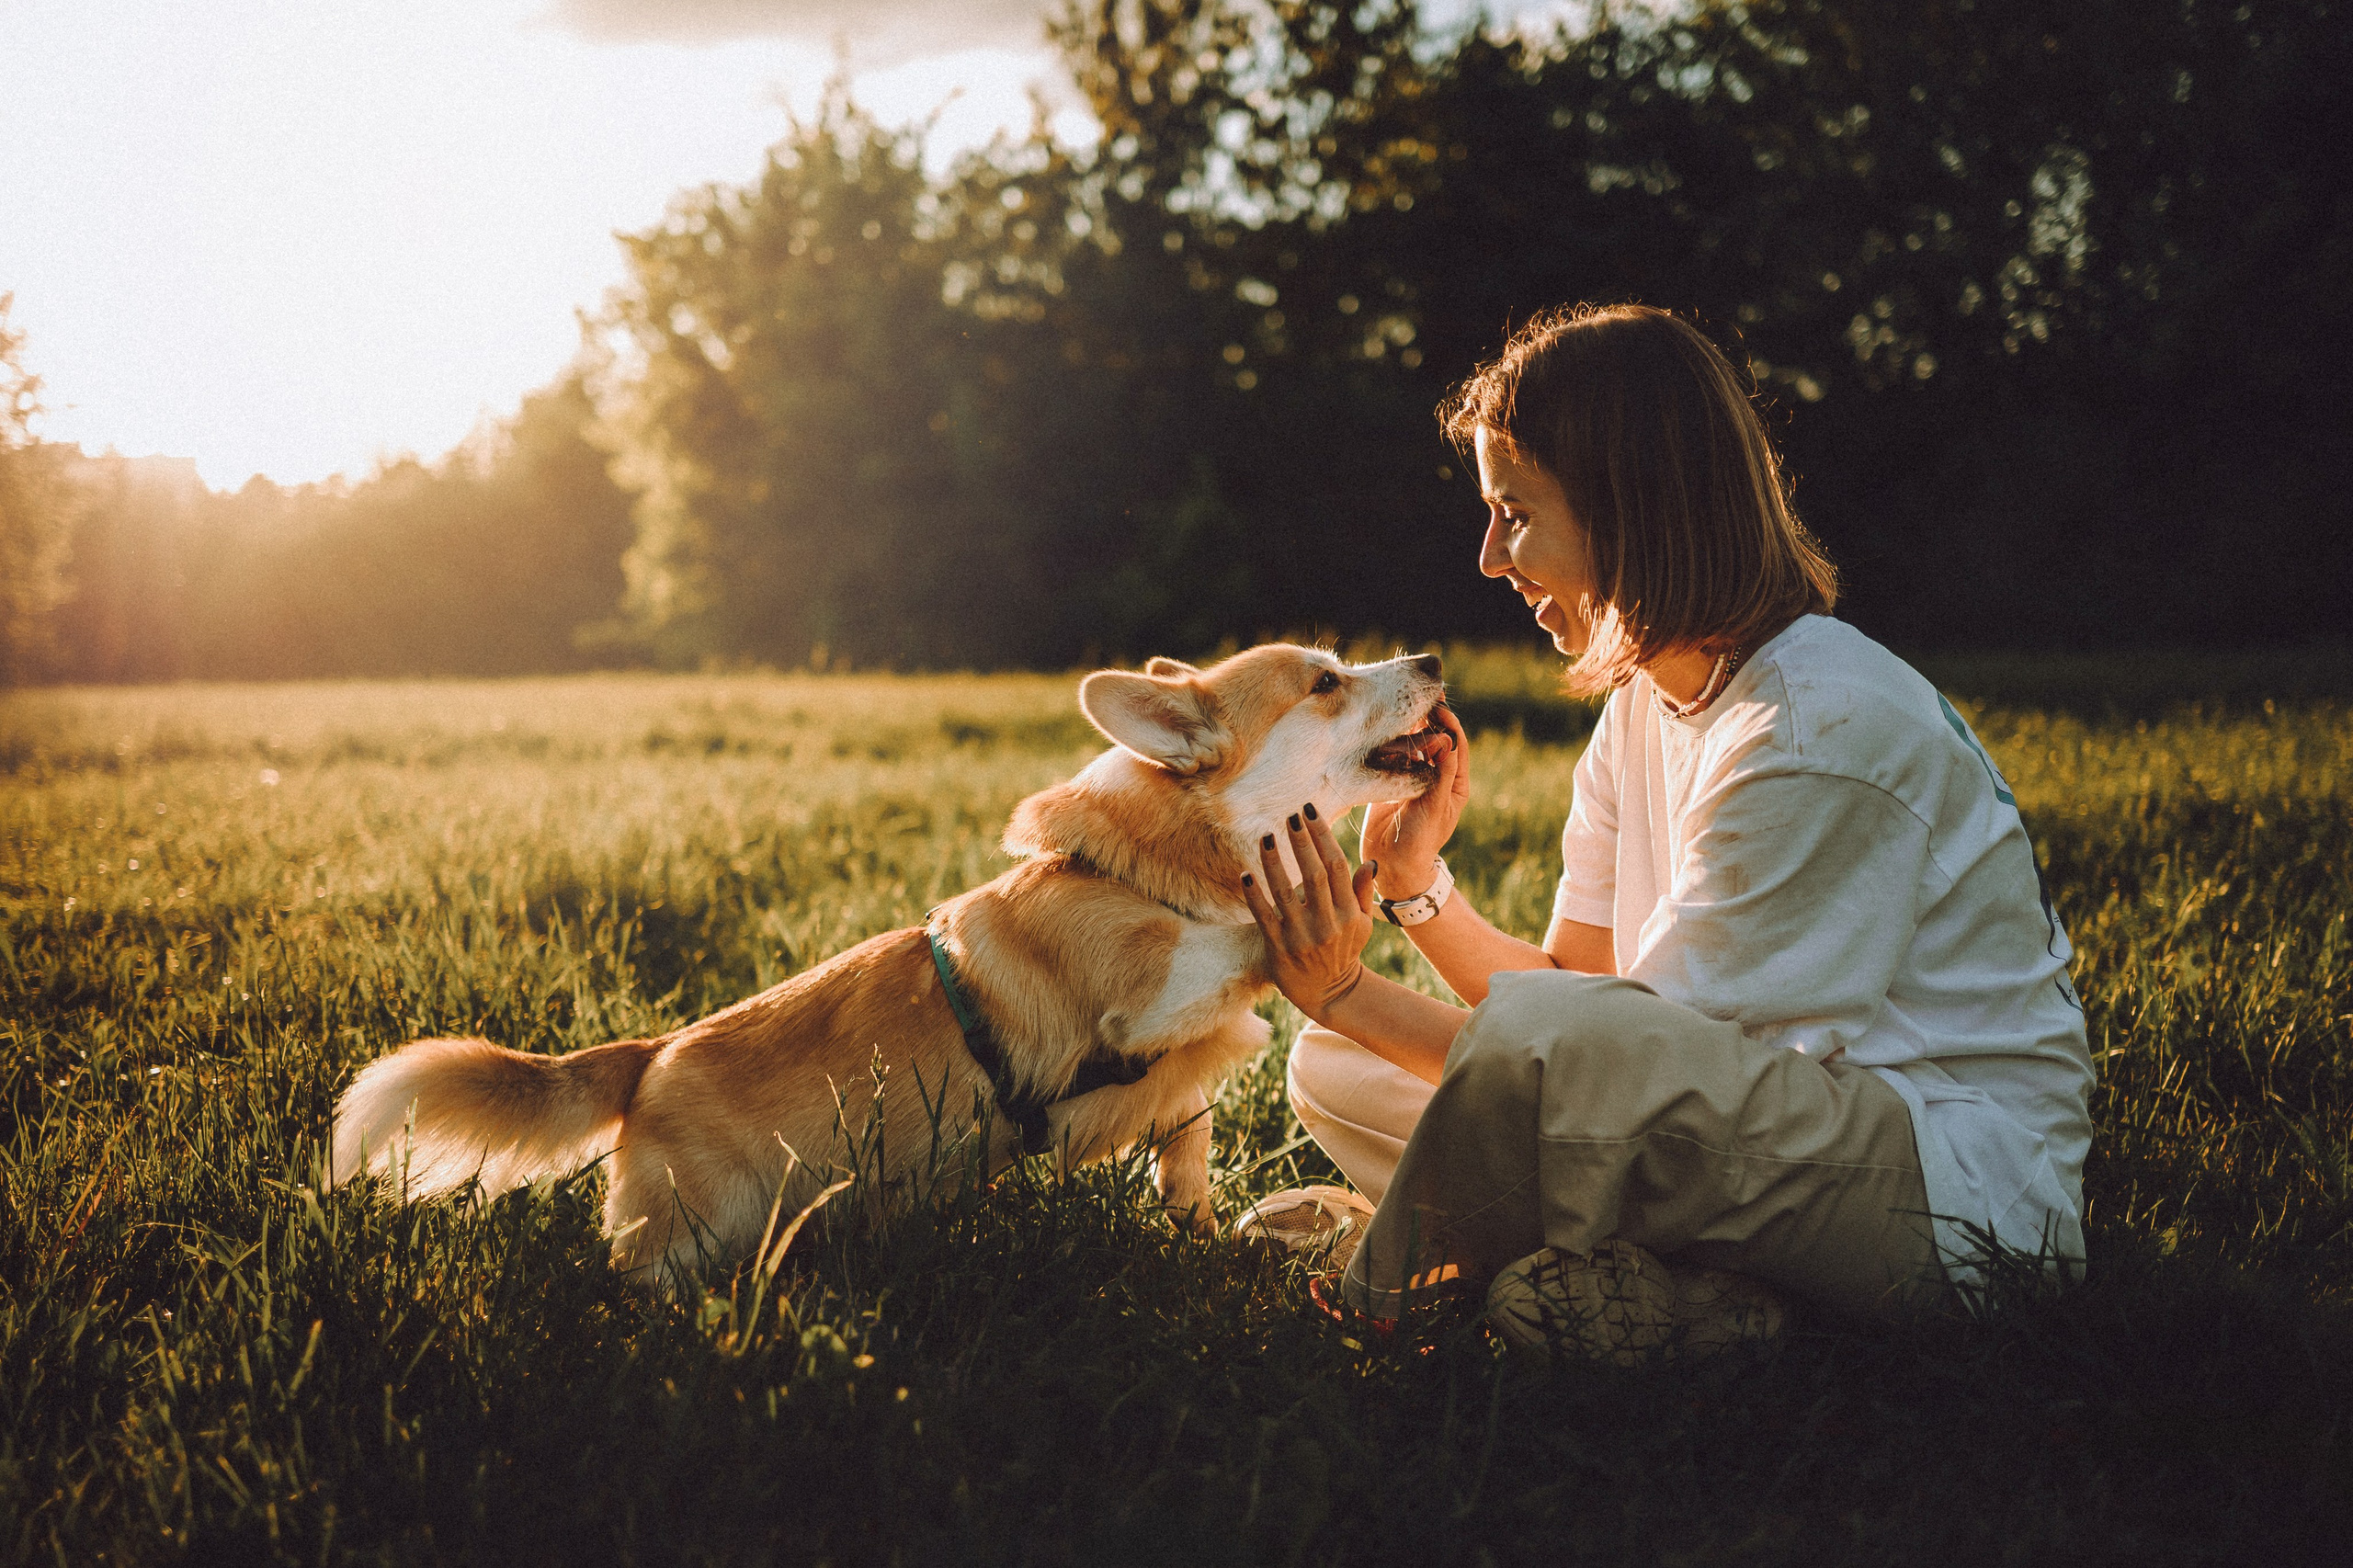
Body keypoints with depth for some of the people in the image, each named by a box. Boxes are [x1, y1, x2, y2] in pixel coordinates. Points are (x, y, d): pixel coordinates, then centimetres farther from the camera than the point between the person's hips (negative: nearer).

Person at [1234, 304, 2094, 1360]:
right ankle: (1692, 1292, -10)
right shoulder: (1648, 701, 9)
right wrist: (1417, 881, -6)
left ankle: (1380, 1291, -7)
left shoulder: (1824, 729, -21)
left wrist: (1346, 995, -14)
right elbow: (1574, 982, 8)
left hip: (1965, 1188, -10)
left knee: (1549, 1040, -37)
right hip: (1774, 1125, 10)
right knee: (1338, 1074, 7)